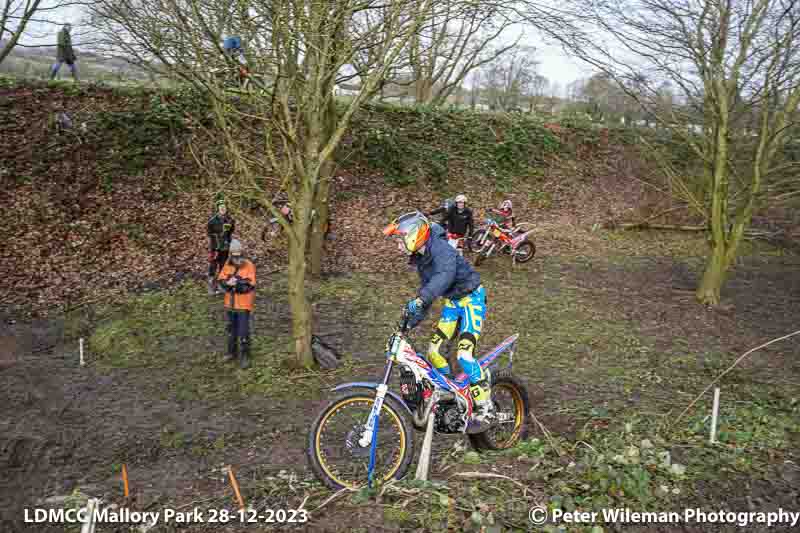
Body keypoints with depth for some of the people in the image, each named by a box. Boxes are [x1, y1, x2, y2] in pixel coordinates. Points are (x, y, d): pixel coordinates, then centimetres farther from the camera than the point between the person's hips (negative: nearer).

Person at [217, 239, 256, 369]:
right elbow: (221, 280, -7)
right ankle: (232, 352, 36)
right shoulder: (228, 265, -2)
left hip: (244, 303, -5)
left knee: (243, 331, -6)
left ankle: (245, 357, 6)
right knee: (231, 328, 19)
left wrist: (236, 282, -34)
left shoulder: (249, 266, -16)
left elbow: (249, 286, -22)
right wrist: (228, 283, -28)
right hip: (230, 302, 5)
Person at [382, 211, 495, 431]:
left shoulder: (440, 248, -23)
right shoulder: (420, 258, 7)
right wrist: (410, 323, 13)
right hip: (452, 301, 9)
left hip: (471, 298, -9)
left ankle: (485, 409, -10)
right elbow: (427, 287, 16)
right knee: (434, 351, 1)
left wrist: (420, 299, -55)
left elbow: (445, 275, -43)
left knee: (464, 354, -21)